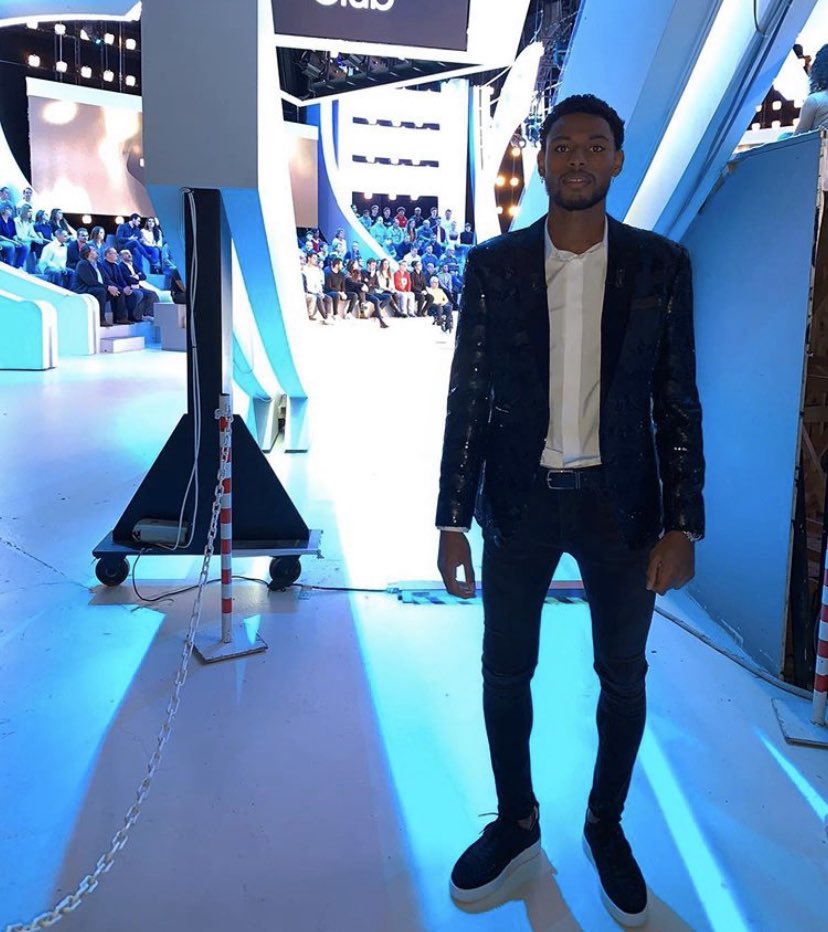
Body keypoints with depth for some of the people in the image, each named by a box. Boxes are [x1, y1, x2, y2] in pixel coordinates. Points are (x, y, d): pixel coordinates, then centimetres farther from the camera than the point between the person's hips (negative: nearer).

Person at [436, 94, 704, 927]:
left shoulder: (660, 265, -2)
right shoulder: (493, 264, -2)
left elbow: (678, 402, 0)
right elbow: (467, 397, -1)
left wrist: (682, 523, -6)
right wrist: (452, 519, -4)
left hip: (620, 501, 0)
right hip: (519, 499, 1)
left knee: (623, 677, 12)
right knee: (505, 672, 11)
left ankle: (606, 827, 36)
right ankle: (516, 822, 35)